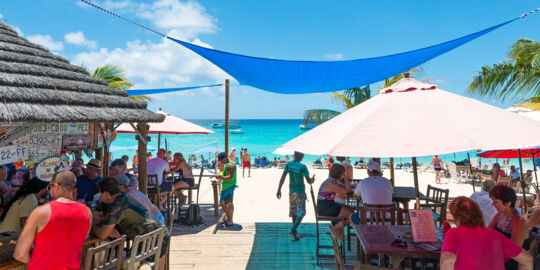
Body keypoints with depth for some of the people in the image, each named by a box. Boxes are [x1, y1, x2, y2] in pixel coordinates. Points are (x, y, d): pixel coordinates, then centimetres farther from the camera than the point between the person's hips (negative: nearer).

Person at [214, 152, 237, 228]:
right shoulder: (225, 164, 16)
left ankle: (230, 221, -6)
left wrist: (220, 177, -21)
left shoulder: (231, 165, -17)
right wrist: (218, 180, 16)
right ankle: (227, 218, 28)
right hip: (225, 186, 11)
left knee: (229, 203, -10)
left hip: (230, 186, -11)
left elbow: (230, 178, -24)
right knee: (222, 202, 16)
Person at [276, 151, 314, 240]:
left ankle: (294, 230, 30)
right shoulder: (302, 166, -14)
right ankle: (293, 230, -19)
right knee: (301, 212, -3)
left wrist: (279, 189, -1)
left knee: (293, 211, 18)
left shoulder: (288, 164, -1)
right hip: (300, 191, -5)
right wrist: (312, 180, 10)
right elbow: (308, 181, -13)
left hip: (291, 191, 5)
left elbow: (283, 177, -4)